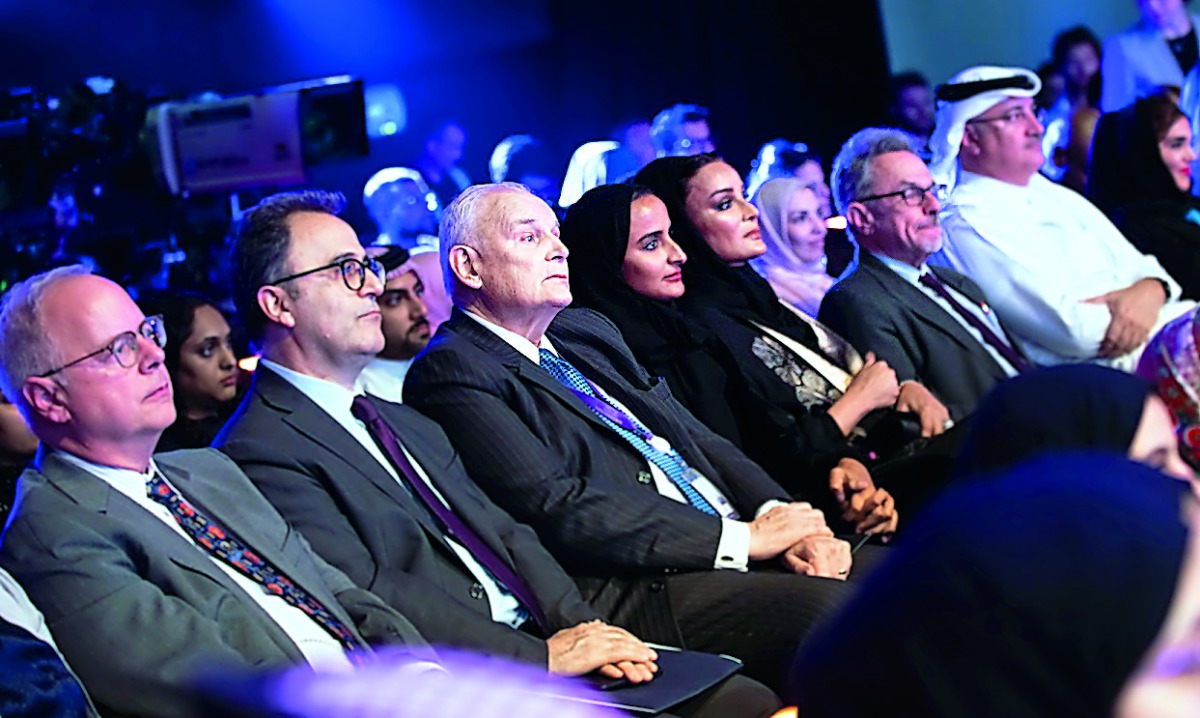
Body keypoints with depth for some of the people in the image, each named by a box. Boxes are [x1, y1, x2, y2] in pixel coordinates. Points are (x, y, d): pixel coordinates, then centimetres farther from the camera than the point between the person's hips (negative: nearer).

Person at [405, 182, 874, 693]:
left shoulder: (586, 330, 22)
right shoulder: (450, 372, -5)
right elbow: (556, 507, -16)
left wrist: (780, 518, -2)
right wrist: (742, 538, -15)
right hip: (638, 590, -9)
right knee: (832, 608, -29)